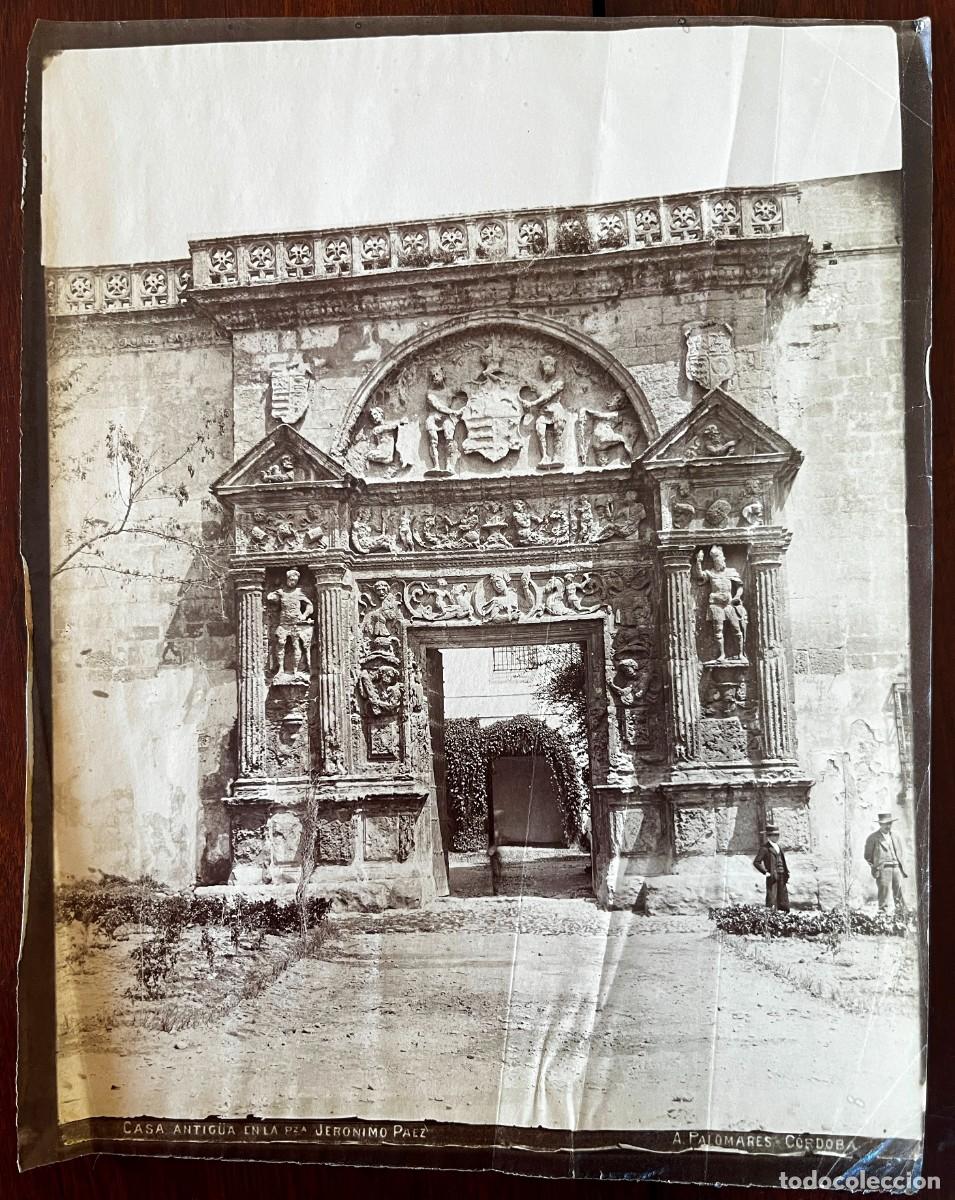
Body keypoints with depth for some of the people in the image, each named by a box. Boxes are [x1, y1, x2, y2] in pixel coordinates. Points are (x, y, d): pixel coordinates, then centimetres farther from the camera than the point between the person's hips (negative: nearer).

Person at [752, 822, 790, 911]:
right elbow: (756, 862, -12)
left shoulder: (778, 847, 17)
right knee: (771, 897, -8)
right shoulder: (766, 848, -8)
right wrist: (765, 872, -14)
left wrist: (786, 874, 15)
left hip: (781, 876, 8)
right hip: (772, 876, -8)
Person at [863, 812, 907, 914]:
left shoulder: (895, 836, 19)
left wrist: (901, 866, 15)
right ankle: (883, 912, -9)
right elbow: (868, 856, 4)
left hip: (896, 868, 5)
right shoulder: (873, 838, 2)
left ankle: (902, 913, 11)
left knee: (899, 893, 4)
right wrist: (874, 868, -3)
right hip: (883, 868, -5)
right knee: (884, 891, -11)